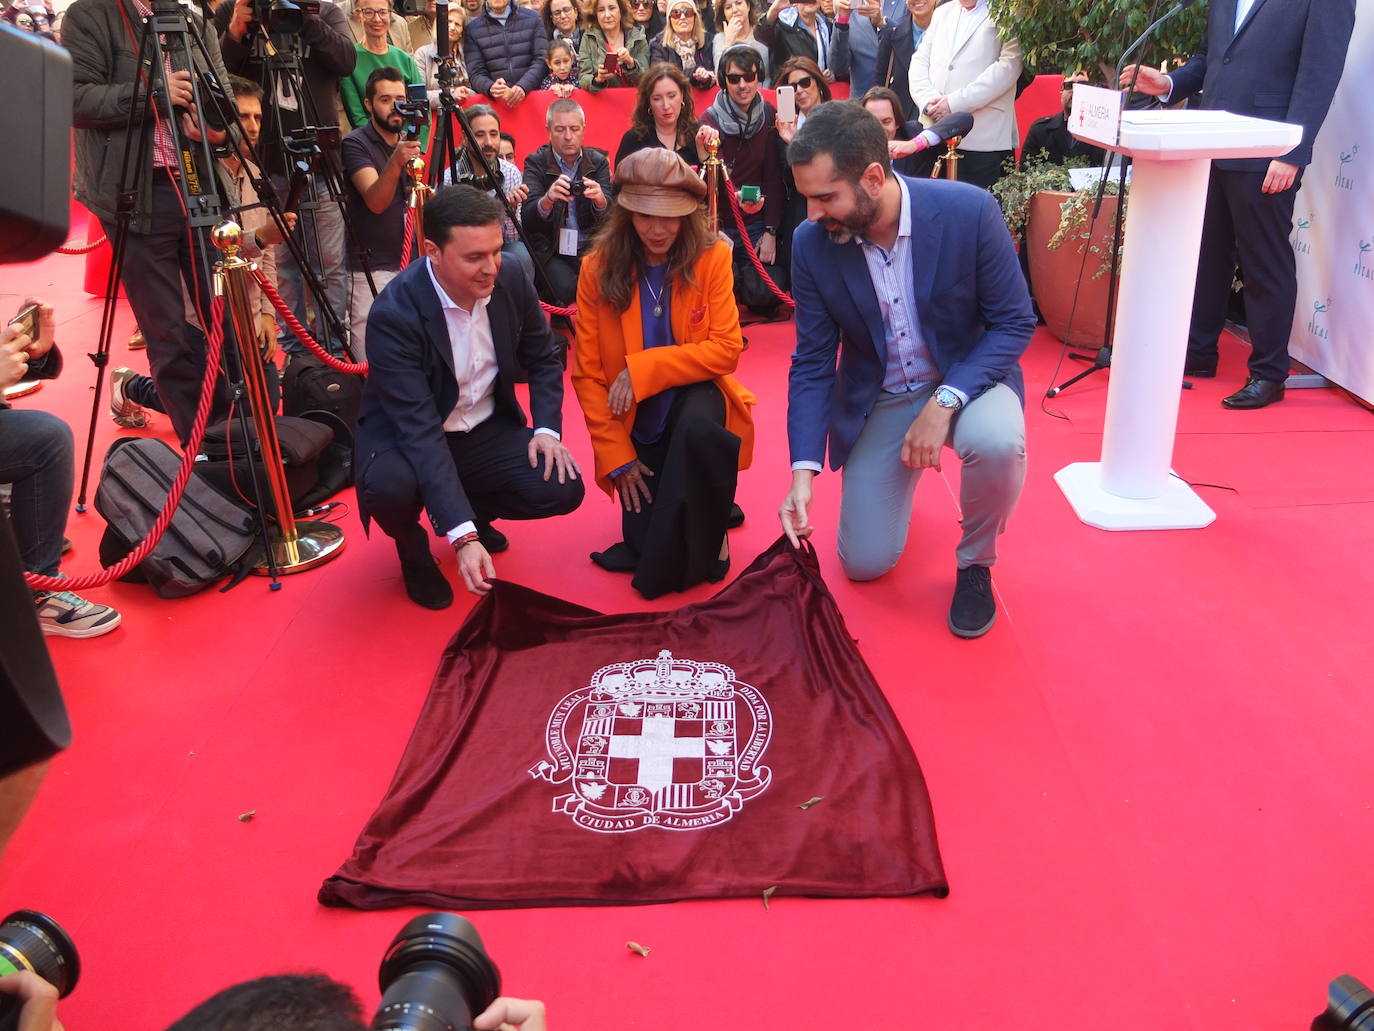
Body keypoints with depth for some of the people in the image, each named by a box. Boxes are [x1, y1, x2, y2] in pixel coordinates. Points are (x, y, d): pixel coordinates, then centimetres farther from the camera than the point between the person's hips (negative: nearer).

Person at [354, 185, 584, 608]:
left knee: (563, 489, -17)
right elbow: (419, 428, -33)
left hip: (486, 430, 5)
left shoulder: (512, 281, -13)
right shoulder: (394, 314, -28)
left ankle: (468, 507, 15)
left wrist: (547, 428, -14)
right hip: (408, 436, -4)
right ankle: (412, 545, 3)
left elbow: (543, 359, 5)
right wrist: (462, 536, -40)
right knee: (389, 487, -36)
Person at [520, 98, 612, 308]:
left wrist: (600, 199, -32)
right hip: (551, 252, -2)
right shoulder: (536, 162, 0)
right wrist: (548, 199, -37)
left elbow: (609, 215, -7)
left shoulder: (598, 161, 7)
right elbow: (527, 218, -14)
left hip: (591, 248, 2)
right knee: (567, 288, -29)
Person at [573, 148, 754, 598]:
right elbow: (587, 373, -5)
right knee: (641, 540, -9)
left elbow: (726, 349, -13)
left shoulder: (712, 257, -8)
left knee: (698, 427, -37)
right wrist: (616, 455, -10)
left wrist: (644, 368, -22)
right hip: (636, 425, 2)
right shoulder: (598, 268, -7)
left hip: (696, 398, -1)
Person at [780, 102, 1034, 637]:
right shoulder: (811, 244, -15)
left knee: (996, 439, -37)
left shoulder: (970, 211, -23)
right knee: (864, 564, -1)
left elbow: (1015, 322, -14)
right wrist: (803, 470, -19)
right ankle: (900, 472, 34)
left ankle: (975, 563, -5)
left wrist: (945, 402, -28)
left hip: (966, 377, -2)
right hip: (875, 401, 2)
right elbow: (812, 363, -9)